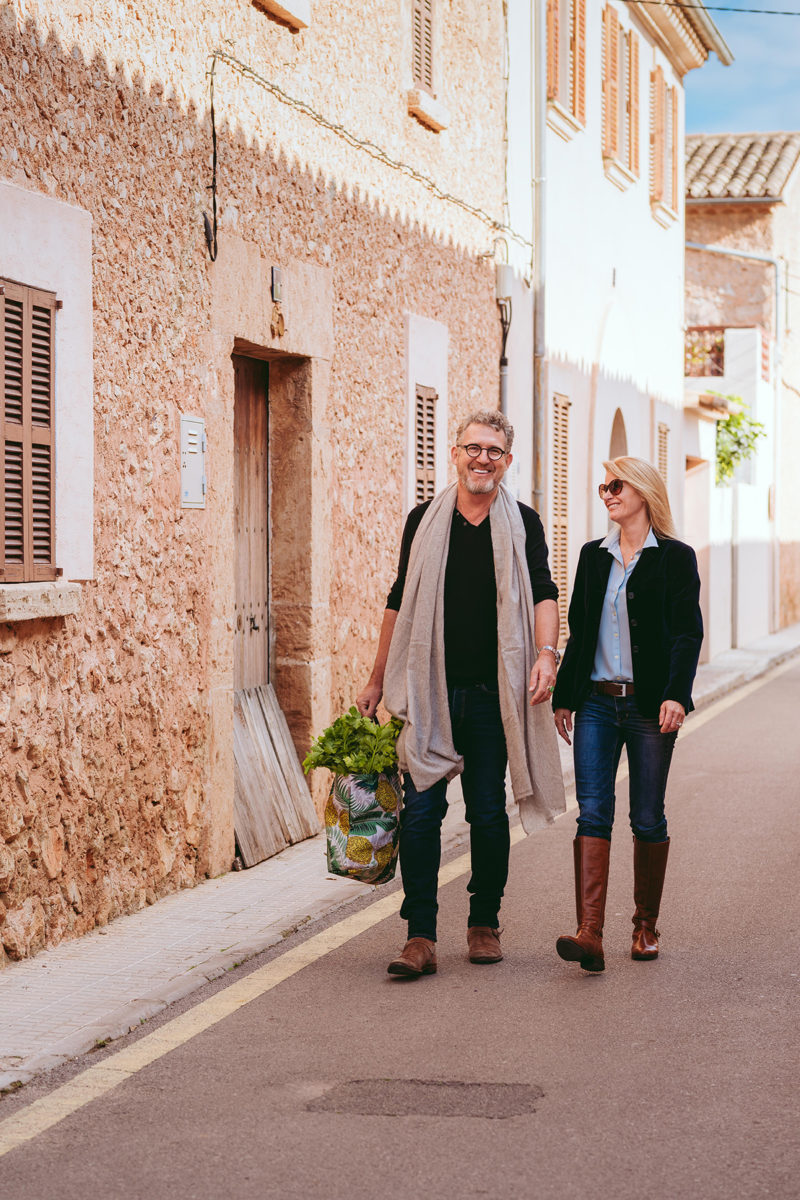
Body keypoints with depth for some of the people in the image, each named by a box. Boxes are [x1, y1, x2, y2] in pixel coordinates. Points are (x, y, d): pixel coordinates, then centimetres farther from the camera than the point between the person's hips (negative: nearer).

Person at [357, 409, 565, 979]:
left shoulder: (522, 525, 6)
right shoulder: (425, 520, 9)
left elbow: (542, 593, -5)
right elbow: (400, 602, 15)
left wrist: (546, 653, -24)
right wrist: (377, 681, 14)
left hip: (493, 695, 0)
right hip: (430, 691, 1)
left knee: (489, 814, 6)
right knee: (421, 811, -6)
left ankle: (485, 924, 20)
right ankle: (421, 937, -5)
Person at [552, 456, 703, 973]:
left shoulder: (676, 557, -1)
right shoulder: (594, 556, 13)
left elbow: (688, 633, -7)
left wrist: (676, 695, -19)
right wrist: (564, 695, 14)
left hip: (649, 703, -3)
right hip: (597, 702, 3)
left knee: (648, 819, 5)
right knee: (593, 812, -9)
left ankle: (646, 924, 20)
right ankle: (590, 934, -17)